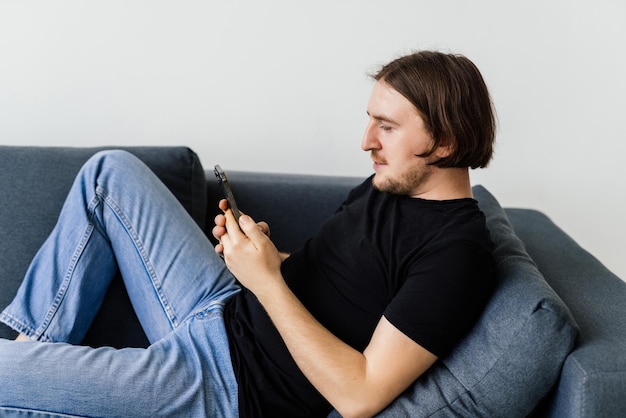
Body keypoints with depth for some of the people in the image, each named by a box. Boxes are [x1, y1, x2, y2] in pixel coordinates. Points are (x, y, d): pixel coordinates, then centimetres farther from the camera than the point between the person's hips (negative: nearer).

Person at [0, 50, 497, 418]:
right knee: (110, 171, 8)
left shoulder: (457, 252, -22)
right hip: (226, 309, 9)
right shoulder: (390, 184, 5)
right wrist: (263, 250, -6)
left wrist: (267, 280, -25)